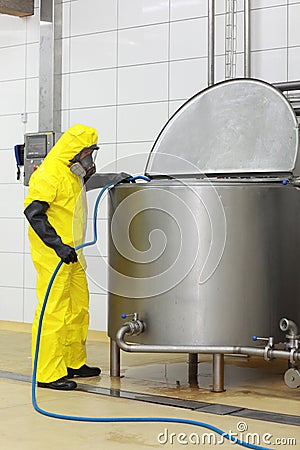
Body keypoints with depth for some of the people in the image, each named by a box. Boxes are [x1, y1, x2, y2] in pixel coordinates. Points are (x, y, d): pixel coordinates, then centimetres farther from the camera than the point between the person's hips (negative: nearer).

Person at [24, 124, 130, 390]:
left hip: (71, 253, 10)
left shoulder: (74, 174, 16)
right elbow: (33, 212, -22)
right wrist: (58, 245, -26)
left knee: (79, 309, 16)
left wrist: (113, 179, 35)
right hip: (52, 255, -10)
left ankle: (74, 363, 28)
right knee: (54, 311, -10)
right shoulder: (50, 174, -15)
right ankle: (48, 373, -6)